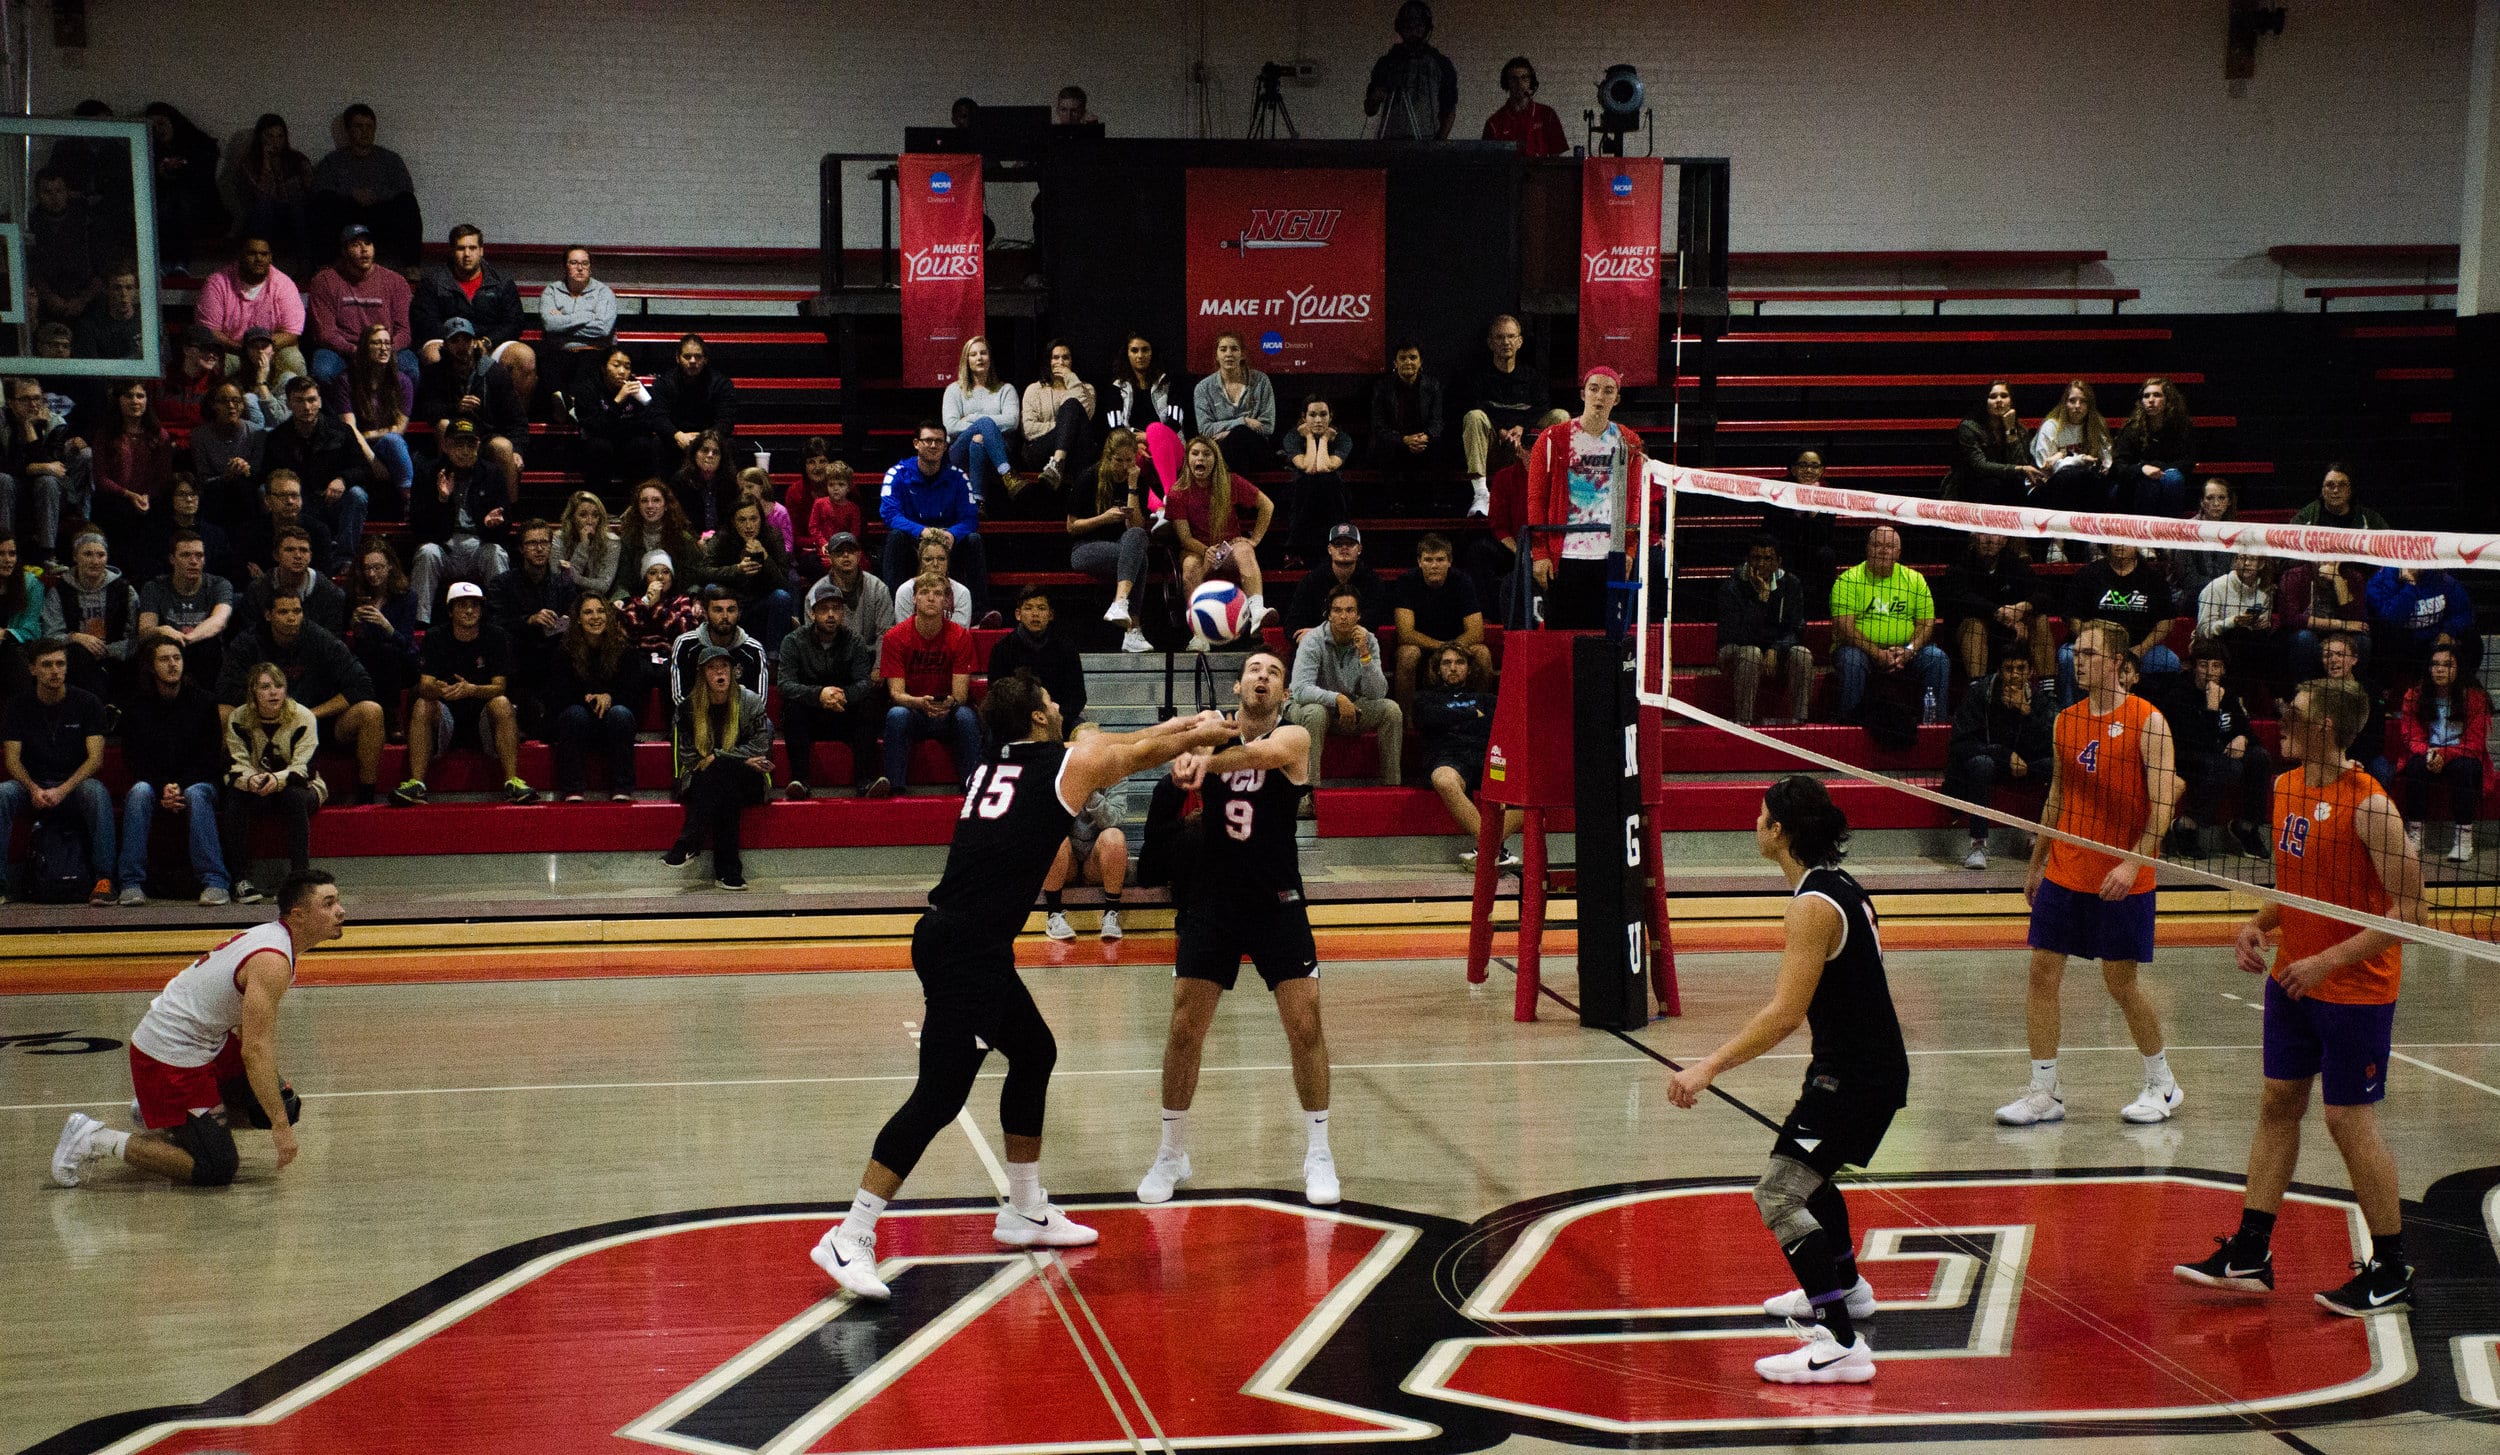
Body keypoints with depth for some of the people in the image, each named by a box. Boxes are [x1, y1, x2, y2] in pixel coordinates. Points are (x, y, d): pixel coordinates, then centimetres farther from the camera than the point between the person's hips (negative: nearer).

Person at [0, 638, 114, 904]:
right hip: (33, 785, 1)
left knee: (96, 791, -35)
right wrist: (34, 789, -23)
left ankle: (104, 878, -37)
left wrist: (62, 790, -22)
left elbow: (95, 758, -7)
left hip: (75, 785, -1)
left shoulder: (87, 703, 1)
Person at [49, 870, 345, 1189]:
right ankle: (95, 1138, -6)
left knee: (285, 1106, 11)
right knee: (216, 1169, -11)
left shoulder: (273, 936, 8)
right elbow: (255, 1051, -29)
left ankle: (160, 1111, 19)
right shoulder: (273, 963, -23)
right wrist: (280, 1128, -27)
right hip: (170, 1056, -10)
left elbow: (250, 1027, 20)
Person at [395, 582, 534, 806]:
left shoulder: (496, 639, -1)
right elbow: (424, 686, -10)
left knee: (501, 703, -31)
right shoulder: (435, 638, 1)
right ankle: (416, 783, -35)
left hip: (484, 717, -1)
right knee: (422, 705, -28)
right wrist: (436, 689, -37)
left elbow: (500, 687, -12)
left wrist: (472, 690, -35)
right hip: (446, 716, 1)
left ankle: (512, 782, -37)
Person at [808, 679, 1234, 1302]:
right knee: (941, 1095, -10)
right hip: (966, 952, -9)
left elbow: (1119, 743, 32)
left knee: (1034, 1053, 22)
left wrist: (1182, 725, 41)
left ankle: (1026, 1212, 31)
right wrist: (1203, 735, 36)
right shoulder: (1072, 763, -3)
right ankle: (849, 1237, -12)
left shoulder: (995, 762, 18)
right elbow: (1147, 753, 17)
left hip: (954, 941, 9)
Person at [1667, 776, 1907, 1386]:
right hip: (1870, 1065, 10)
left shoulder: (1812, 906, -21)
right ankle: (1845, 1288, 51)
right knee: (1806, 1174, 30)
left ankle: (1841, 1344, -20)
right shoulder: (1842, 886, 9)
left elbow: (1785, 1014, -28)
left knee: (1779, 1196, -14)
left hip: (1855, 1077, -10)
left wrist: (1709, 1067, -29)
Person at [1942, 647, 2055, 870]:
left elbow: (2047, 747, -14)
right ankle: (1978, 844, -36)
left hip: (2022, 767, 3)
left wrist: (2026, 712, -26)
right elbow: (1961, 744, -17)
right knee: (1981, 764, -38)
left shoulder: (2038, 698, -4)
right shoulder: (1978, 693, -13)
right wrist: (2005, 755, -24)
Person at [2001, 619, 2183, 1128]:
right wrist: (2036, 865, 17)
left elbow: (2163, 804, -12)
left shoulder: (2147, 722, -9)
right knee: (2042, 973, -1)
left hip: (2122, 881, -5)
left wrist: (2133, 862, -22)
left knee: (2120, 982, 1)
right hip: (2064, 873, 5)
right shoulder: (2066, 720, 8)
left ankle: (2163, 1084, 22)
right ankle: (2045, 1093, 7)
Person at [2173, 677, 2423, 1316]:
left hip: (2355, 988, -8)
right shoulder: (2285, 789, 5)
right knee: (2277, 1104, 11)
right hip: (2291, 979, 8)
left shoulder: (2367, 803, -20)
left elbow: (2409, 909, -20)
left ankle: (2391, 1272, 12)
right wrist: (2258, 924, 2)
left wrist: (2329, 961, -24)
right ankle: (2250, 1254, 18)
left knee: (2348, 1119, -2)